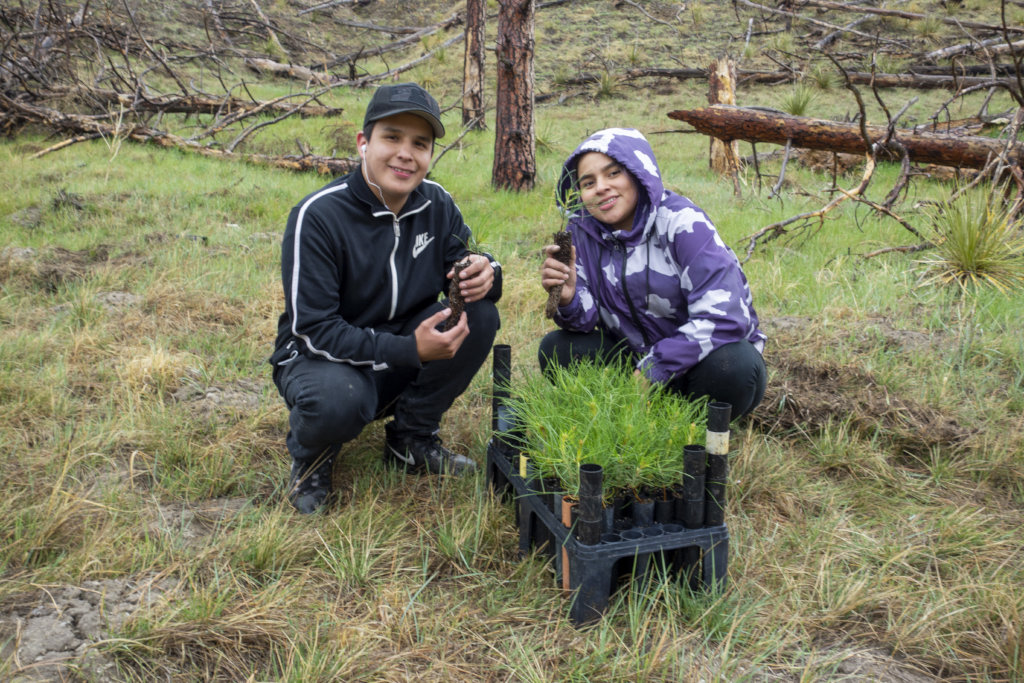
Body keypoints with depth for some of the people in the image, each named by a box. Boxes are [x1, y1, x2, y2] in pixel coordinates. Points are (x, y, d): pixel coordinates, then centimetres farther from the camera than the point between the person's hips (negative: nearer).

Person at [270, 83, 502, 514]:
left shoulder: (436, 204, -6)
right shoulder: (318, 215, -22)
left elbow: (463, 272, 2)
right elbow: (312, 328, -24)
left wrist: (484, 273, -25)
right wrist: (408, 350, -34)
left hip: (404, 358, 5)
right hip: (320, 355, -5)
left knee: (480, 315, -18)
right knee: (338, 399, -39)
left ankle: (411, 438, 1)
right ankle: (310, 454, 1)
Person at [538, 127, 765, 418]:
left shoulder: (681, 222, -18)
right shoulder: (582, 232, -3)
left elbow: (723, 317, -26)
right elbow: (587, 320, -6)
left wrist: (652, 372, -27)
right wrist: (568, 300, -30)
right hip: (633, 358, 4)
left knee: (732, 365, -36)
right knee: (556, 348, -16)